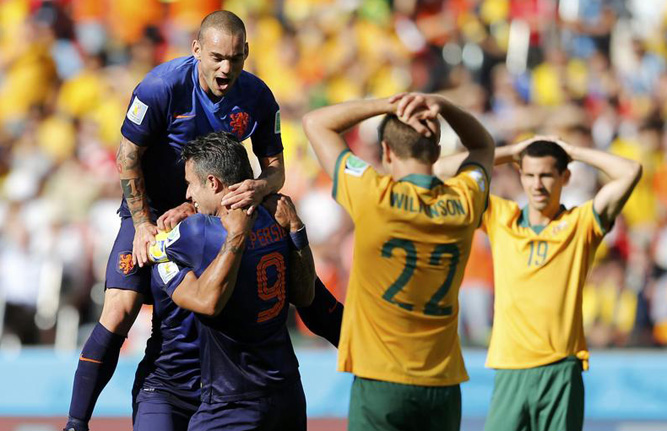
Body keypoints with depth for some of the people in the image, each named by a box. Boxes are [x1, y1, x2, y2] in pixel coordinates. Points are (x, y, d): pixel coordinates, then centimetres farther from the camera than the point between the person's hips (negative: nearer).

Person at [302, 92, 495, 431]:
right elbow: (483, 146, 24)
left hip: (381, 383, -4)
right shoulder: (463, 203, 1)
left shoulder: (374, 198, -10)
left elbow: (315, 123, 3)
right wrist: (441, 107, 6)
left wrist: (390, 105, -1)